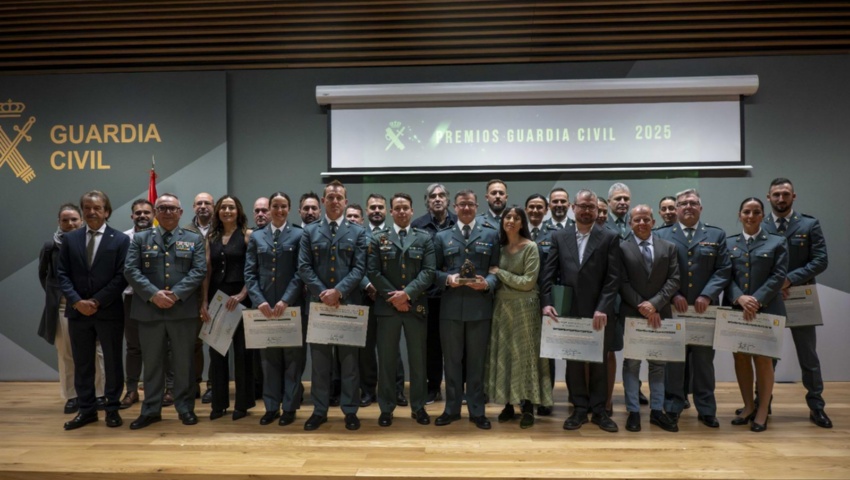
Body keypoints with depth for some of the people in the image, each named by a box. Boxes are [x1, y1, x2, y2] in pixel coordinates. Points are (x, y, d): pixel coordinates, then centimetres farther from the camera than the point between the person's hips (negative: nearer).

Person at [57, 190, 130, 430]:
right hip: (77, 311, 3)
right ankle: (87, 409, 22)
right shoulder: (70, 239, 9)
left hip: (109, 311, -3)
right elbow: (63, 274, 4)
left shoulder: (120, 240, -1)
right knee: (82, 363, 10)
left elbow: (121, 276, -7)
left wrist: (97, 301, -14)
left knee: (112, 362, 6)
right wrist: (76, 301, -10)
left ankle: (112, 409, 17)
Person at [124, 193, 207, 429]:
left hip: (184, 310, -1)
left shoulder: (194, 239, 8)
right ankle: (151, 410, 21)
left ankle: (185, 407, 17)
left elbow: (199, 271, -3)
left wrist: (176, 294, -16)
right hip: (149, 310, 1)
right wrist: (153, 294, -15)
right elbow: (131, 271, -1)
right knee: (152, 363, 10)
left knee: (184, 362, 6)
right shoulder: (140, 238, 10)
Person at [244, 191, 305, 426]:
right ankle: (271, 406, 19)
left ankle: (289, 407, 13)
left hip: (292, 306, -3)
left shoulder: (299, 235, 1)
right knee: (269, 358, 9)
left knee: (292, 358, 4)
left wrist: (285, 301, -15)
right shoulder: (256, 237, 11)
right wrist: (259, 301, -9)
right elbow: (250, 272, 5)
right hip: (265, 306, 3)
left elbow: (301, 271, -6)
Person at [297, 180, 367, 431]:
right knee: (320, 359, 8)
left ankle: (350, 410, 17)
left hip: (349, 303, -1)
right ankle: (319, 410, 19)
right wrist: (322, 292, -12)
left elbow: (360, 268, -4)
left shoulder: (357, 232, 4)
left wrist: (339, 291, -16)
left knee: (349, 359, 6)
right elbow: (303, 267, 0)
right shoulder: (310, 231, 7)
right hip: (318, 302, 1)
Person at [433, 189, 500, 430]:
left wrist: (487, 283, -15)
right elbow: (433, 270, 6)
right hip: (451, 307, 1)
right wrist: (447, 279, -13)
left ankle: (477, 411, 21)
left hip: (480, 306, -1)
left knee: (477, 361, 9)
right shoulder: (442, 236, 9)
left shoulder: (491, 235, 7)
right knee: (452, 360, 10)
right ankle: (452, 409, 23)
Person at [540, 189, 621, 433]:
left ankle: (599, 410, 22)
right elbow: (549, 273, 2)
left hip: (599, 312, -1)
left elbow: (613, 278, -6)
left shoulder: (610, 238, 0)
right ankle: (579, 408, 21)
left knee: (599, 362, 9)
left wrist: (602, 309, -15)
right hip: (569, 311, 2)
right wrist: (547, 302, -10)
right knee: (573, 362, 9)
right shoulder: (559, 236, 5)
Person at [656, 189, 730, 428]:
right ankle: (673, 408, 15)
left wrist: (707, 295, -11)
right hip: (673, 308, -1)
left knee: (704, 360, 9)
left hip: (705, 309, 1)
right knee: (674, 360, 6)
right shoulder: (662, 235, 4)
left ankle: (706, 410, 19)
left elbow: (723, 270, 2)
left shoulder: (716, 235, 9)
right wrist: (673, 295, -11)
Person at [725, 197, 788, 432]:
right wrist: (739, 298, -16)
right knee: (741, 358, 7)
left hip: (766, 309, -2)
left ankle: (762, 411, 12)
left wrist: (757, 300, -16)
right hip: (736, 309, 2)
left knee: (763, 359, 1)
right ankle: (748, 406, 20)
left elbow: (778, 276, -4)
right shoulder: (728, 243, 10)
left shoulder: (777, 242, 6)